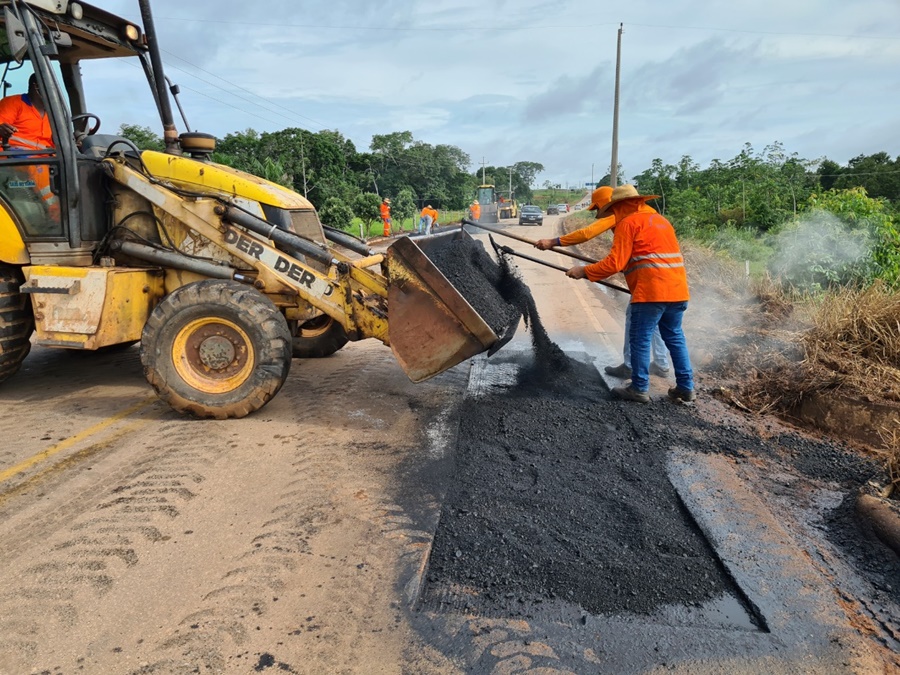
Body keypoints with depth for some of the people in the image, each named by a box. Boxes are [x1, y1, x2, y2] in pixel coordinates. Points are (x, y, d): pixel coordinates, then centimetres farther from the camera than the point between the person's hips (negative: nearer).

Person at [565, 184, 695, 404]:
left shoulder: (628, 223, -2)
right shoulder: (660, 220, 23)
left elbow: (614, 263, -10)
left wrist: (585, 271, -2)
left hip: (651, 291, -8)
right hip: (677, 289, 8)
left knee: (640, 339, 1)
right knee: (675, 337, 15)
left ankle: (640, 389, 7)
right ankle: (686, 387, 18)